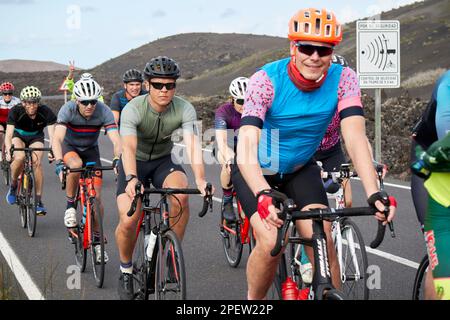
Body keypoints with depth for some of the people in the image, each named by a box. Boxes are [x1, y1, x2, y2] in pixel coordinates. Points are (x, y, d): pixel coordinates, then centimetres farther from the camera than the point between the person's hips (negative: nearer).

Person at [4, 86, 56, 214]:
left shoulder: (46, 112, -29)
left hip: (36, 137, 1)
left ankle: (38, 201, -15)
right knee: (19, 158, -30)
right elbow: (8, 134, -36)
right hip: (19, 135, -1)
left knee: (37, 162, -23)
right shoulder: (15, 111, -30)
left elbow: (52, 134, -34)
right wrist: (8, 151, -52)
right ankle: (13, 186, -1)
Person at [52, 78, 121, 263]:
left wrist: (117, 159, -54)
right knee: (76, 165, -37)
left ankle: (96, 238, 11)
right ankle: (70, 205, -14)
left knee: (96, 197, -8)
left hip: (91, 150, 1)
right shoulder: (68, 110, -29)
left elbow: (116, 139, -35)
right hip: (69, 147, -1)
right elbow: (57, 138, -39)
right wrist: (59, 162, -55)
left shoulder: (104, 112, -27)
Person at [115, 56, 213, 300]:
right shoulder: (133, 109, -25)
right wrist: (132, 179, -58)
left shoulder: (184, 109, -20)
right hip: (136, 162, -2)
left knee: (181, 195, -32)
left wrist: (200, 180, -50)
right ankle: (126, 270, 7)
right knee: (128, 221, -22)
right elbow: (129, 147, -39)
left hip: (163, 161, 2)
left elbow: (192, 145, -32)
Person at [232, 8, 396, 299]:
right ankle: (253, 302, 5)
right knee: (271, 243, -22)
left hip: (301, 168, 3)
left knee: (322, 240, -18)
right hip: (257, 170, -3)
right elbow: (246, 147, -38)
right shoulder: (266, 80, -29)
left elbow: (355, 137, -30)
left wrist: (375, 193, -44)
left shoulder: (344, 80, -20)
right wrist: (264, 195, -55)